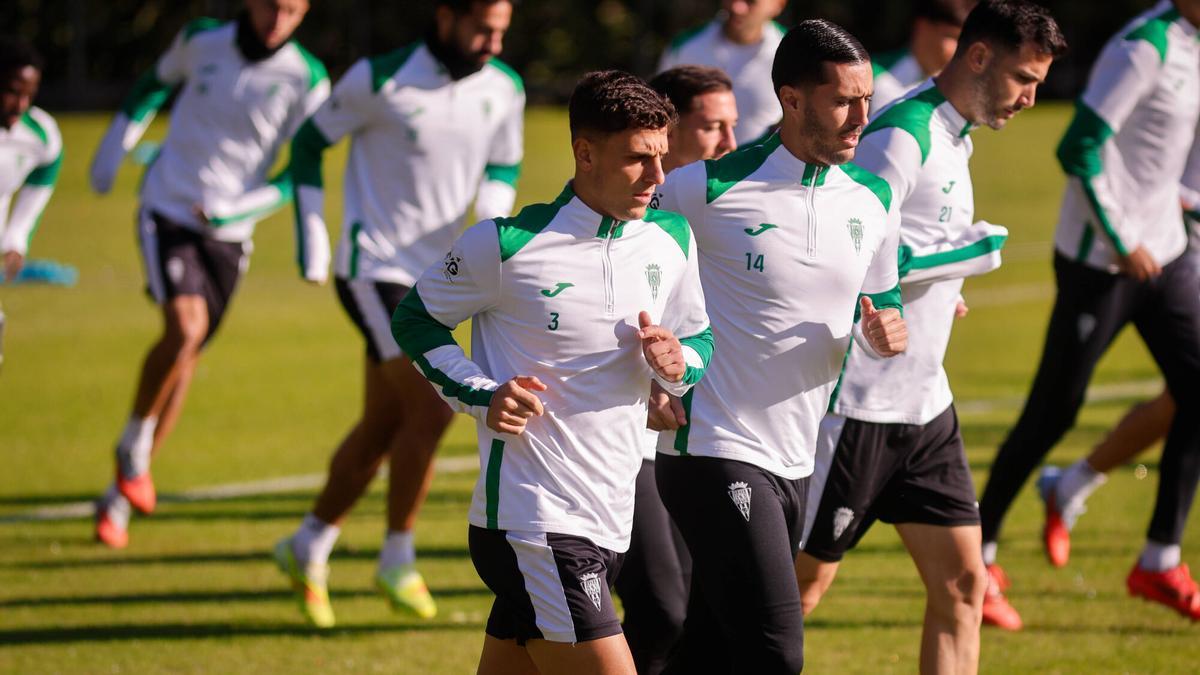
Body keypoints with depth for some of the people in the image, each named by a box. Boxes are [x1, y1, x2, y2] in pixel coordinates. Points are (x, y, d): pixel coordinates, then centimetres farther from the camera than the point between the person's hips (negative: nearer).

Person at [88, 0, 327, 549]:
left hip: (230, 234, 2)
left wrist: (240, 209, -16)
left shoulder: (306, 81, -9)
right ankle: (133, 446, -3)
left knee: (185, 361, 8)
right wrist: (114, 148, 14)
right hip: (167, 212, -2)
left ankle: (117, 499, 22)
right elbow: (157, 81, 16)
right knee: (185, 328, -25)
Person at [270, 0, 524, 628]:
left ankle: (307, 547, 28)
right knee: (430, 406, -16)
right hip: (375, 266, -7)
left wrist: (493, 212, -6)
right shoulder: (380, 81, -16)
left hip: (435, 272, 7)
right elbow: (311, 139, -3)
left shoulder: (504, 91, -1)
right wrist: (311, 229, -7)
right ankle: (397, 562, -2)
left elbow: (503, 165, 15)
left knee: (383, 426, 12)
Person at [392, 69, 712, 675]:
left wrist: (678, 364, -4)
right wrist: (481, 395, -10)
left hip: (611, 521, 7)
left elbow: (700, 339, 20)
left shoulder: (672, 241, 6)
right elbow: (414, 321, 4)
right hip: (531, 521, -6)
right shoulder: (505, 245, -10)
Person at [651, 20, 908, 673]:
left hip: (795, 464, 7)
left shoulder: (873, 200, 7)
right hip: (713, 454, -7)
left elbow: (880, 301, 21)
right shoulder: (709, 188, -12)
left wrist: (886, 329, -4)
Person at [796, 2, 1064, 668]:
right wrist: (973, 251, -15)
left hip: (924, 406, 9)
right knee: (802, 583, 0)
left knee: (961, 583, 3)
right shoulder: (898, 136, -18)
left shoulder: (952, 137, 12)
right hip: (859, 405, -9)